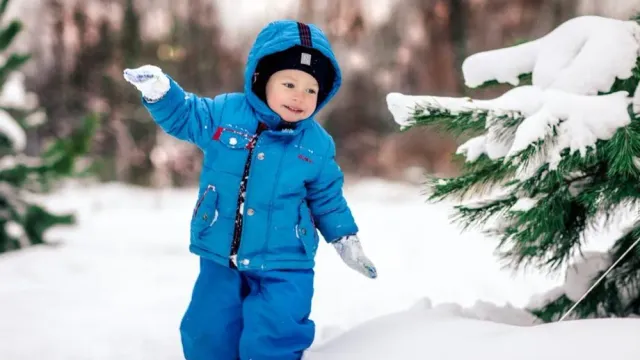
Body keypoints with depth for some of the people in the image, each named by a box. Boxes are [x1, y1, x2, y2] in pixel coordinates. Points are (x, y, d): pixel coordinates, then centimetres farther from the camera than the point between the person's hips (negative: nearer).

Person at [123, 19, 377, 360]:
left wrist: (346, 239, 10)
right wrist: (159, 90, -12)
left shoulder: (317, 144, -3)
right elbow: (182, 116, 7)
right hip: (220, 258, 2)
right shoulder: (224, 113, -5)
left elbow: (326, 198, 10)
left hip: (283, 266, -2)